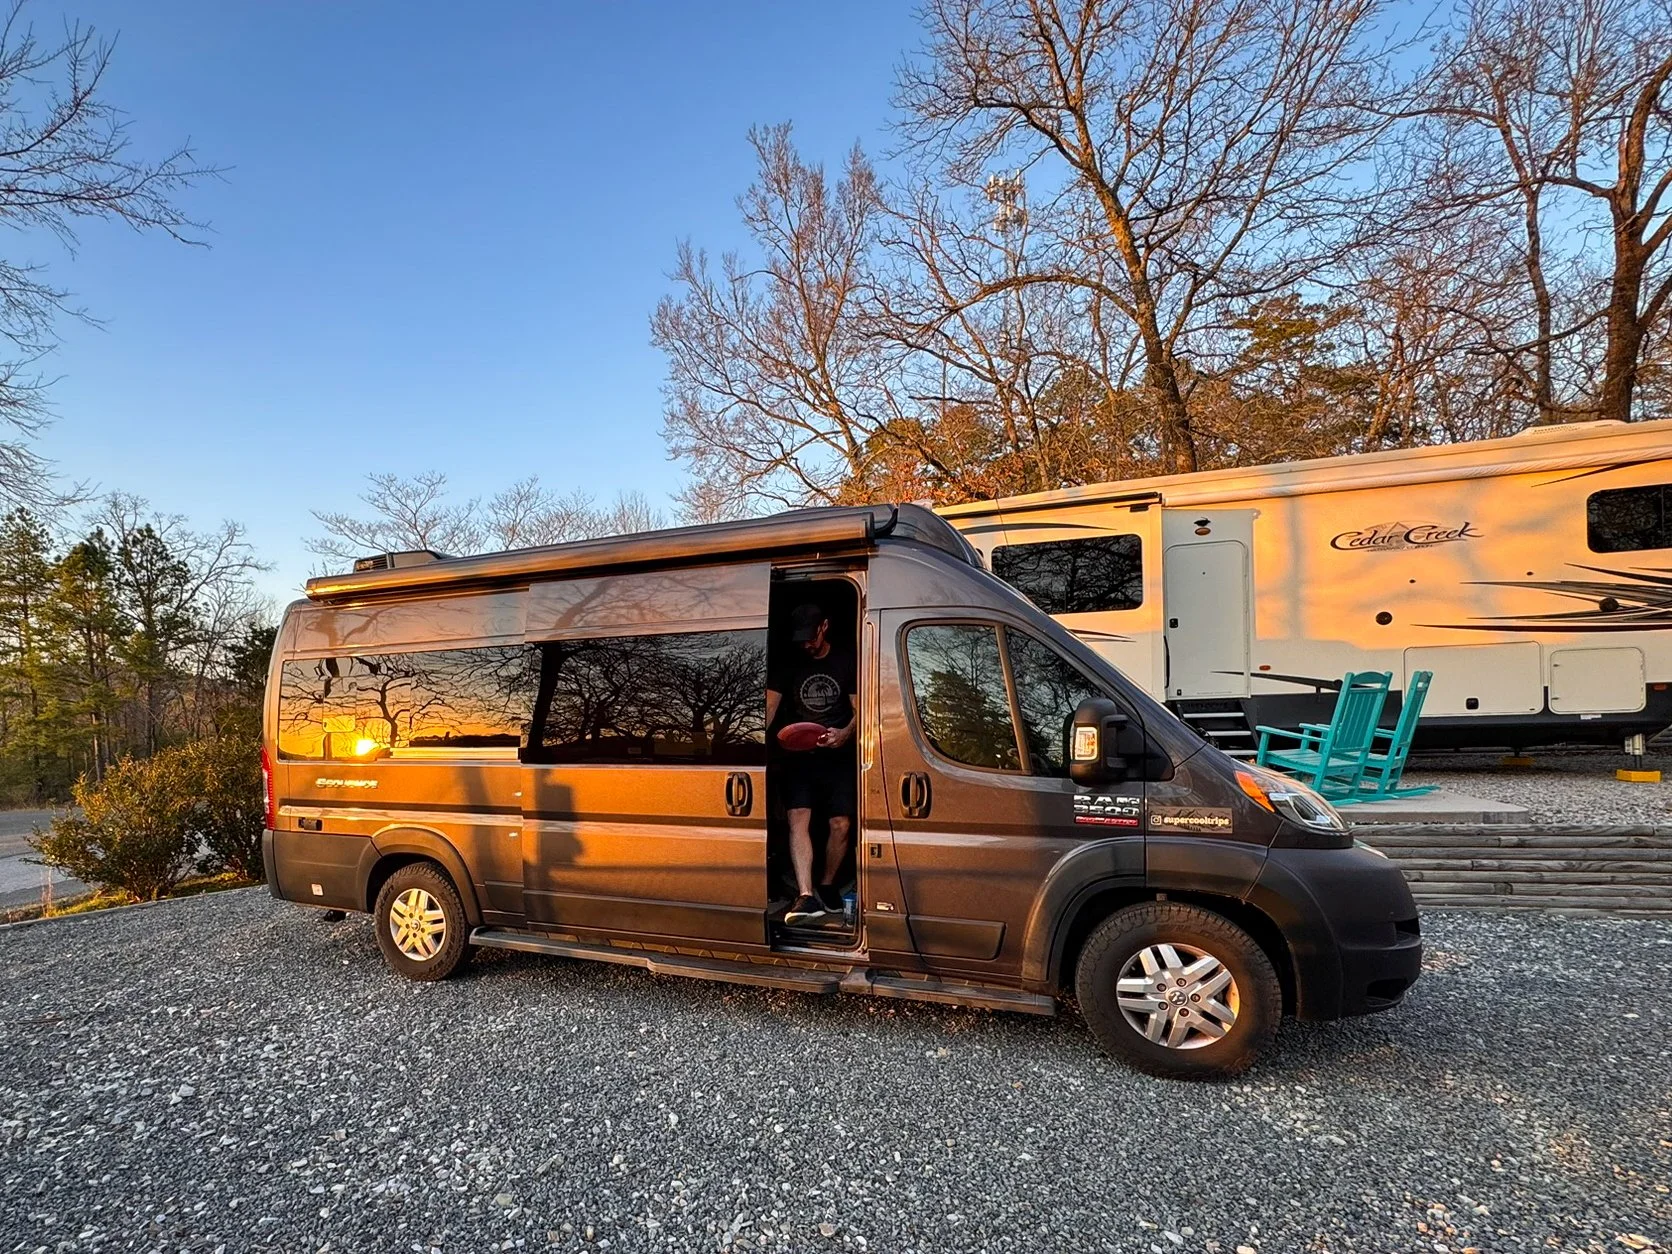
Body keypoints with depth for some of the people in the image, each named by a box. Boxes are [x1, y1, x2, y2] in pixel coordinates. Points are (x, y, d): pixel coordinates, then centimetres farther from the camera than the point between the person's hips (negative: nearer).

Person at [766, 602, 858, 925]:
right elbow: (770, 705, -5)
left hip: (838, 754, 0)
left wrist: (845, 733, -22)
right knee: (798, 820, -14)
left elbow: (859, 709, 0)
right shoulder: (787, 662, 4)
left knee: (841, 824, -2)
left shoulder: (848, 659, 2)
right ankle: (806, 896, -19)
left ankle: (826, 886, 20)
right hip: (798, 753, 0)